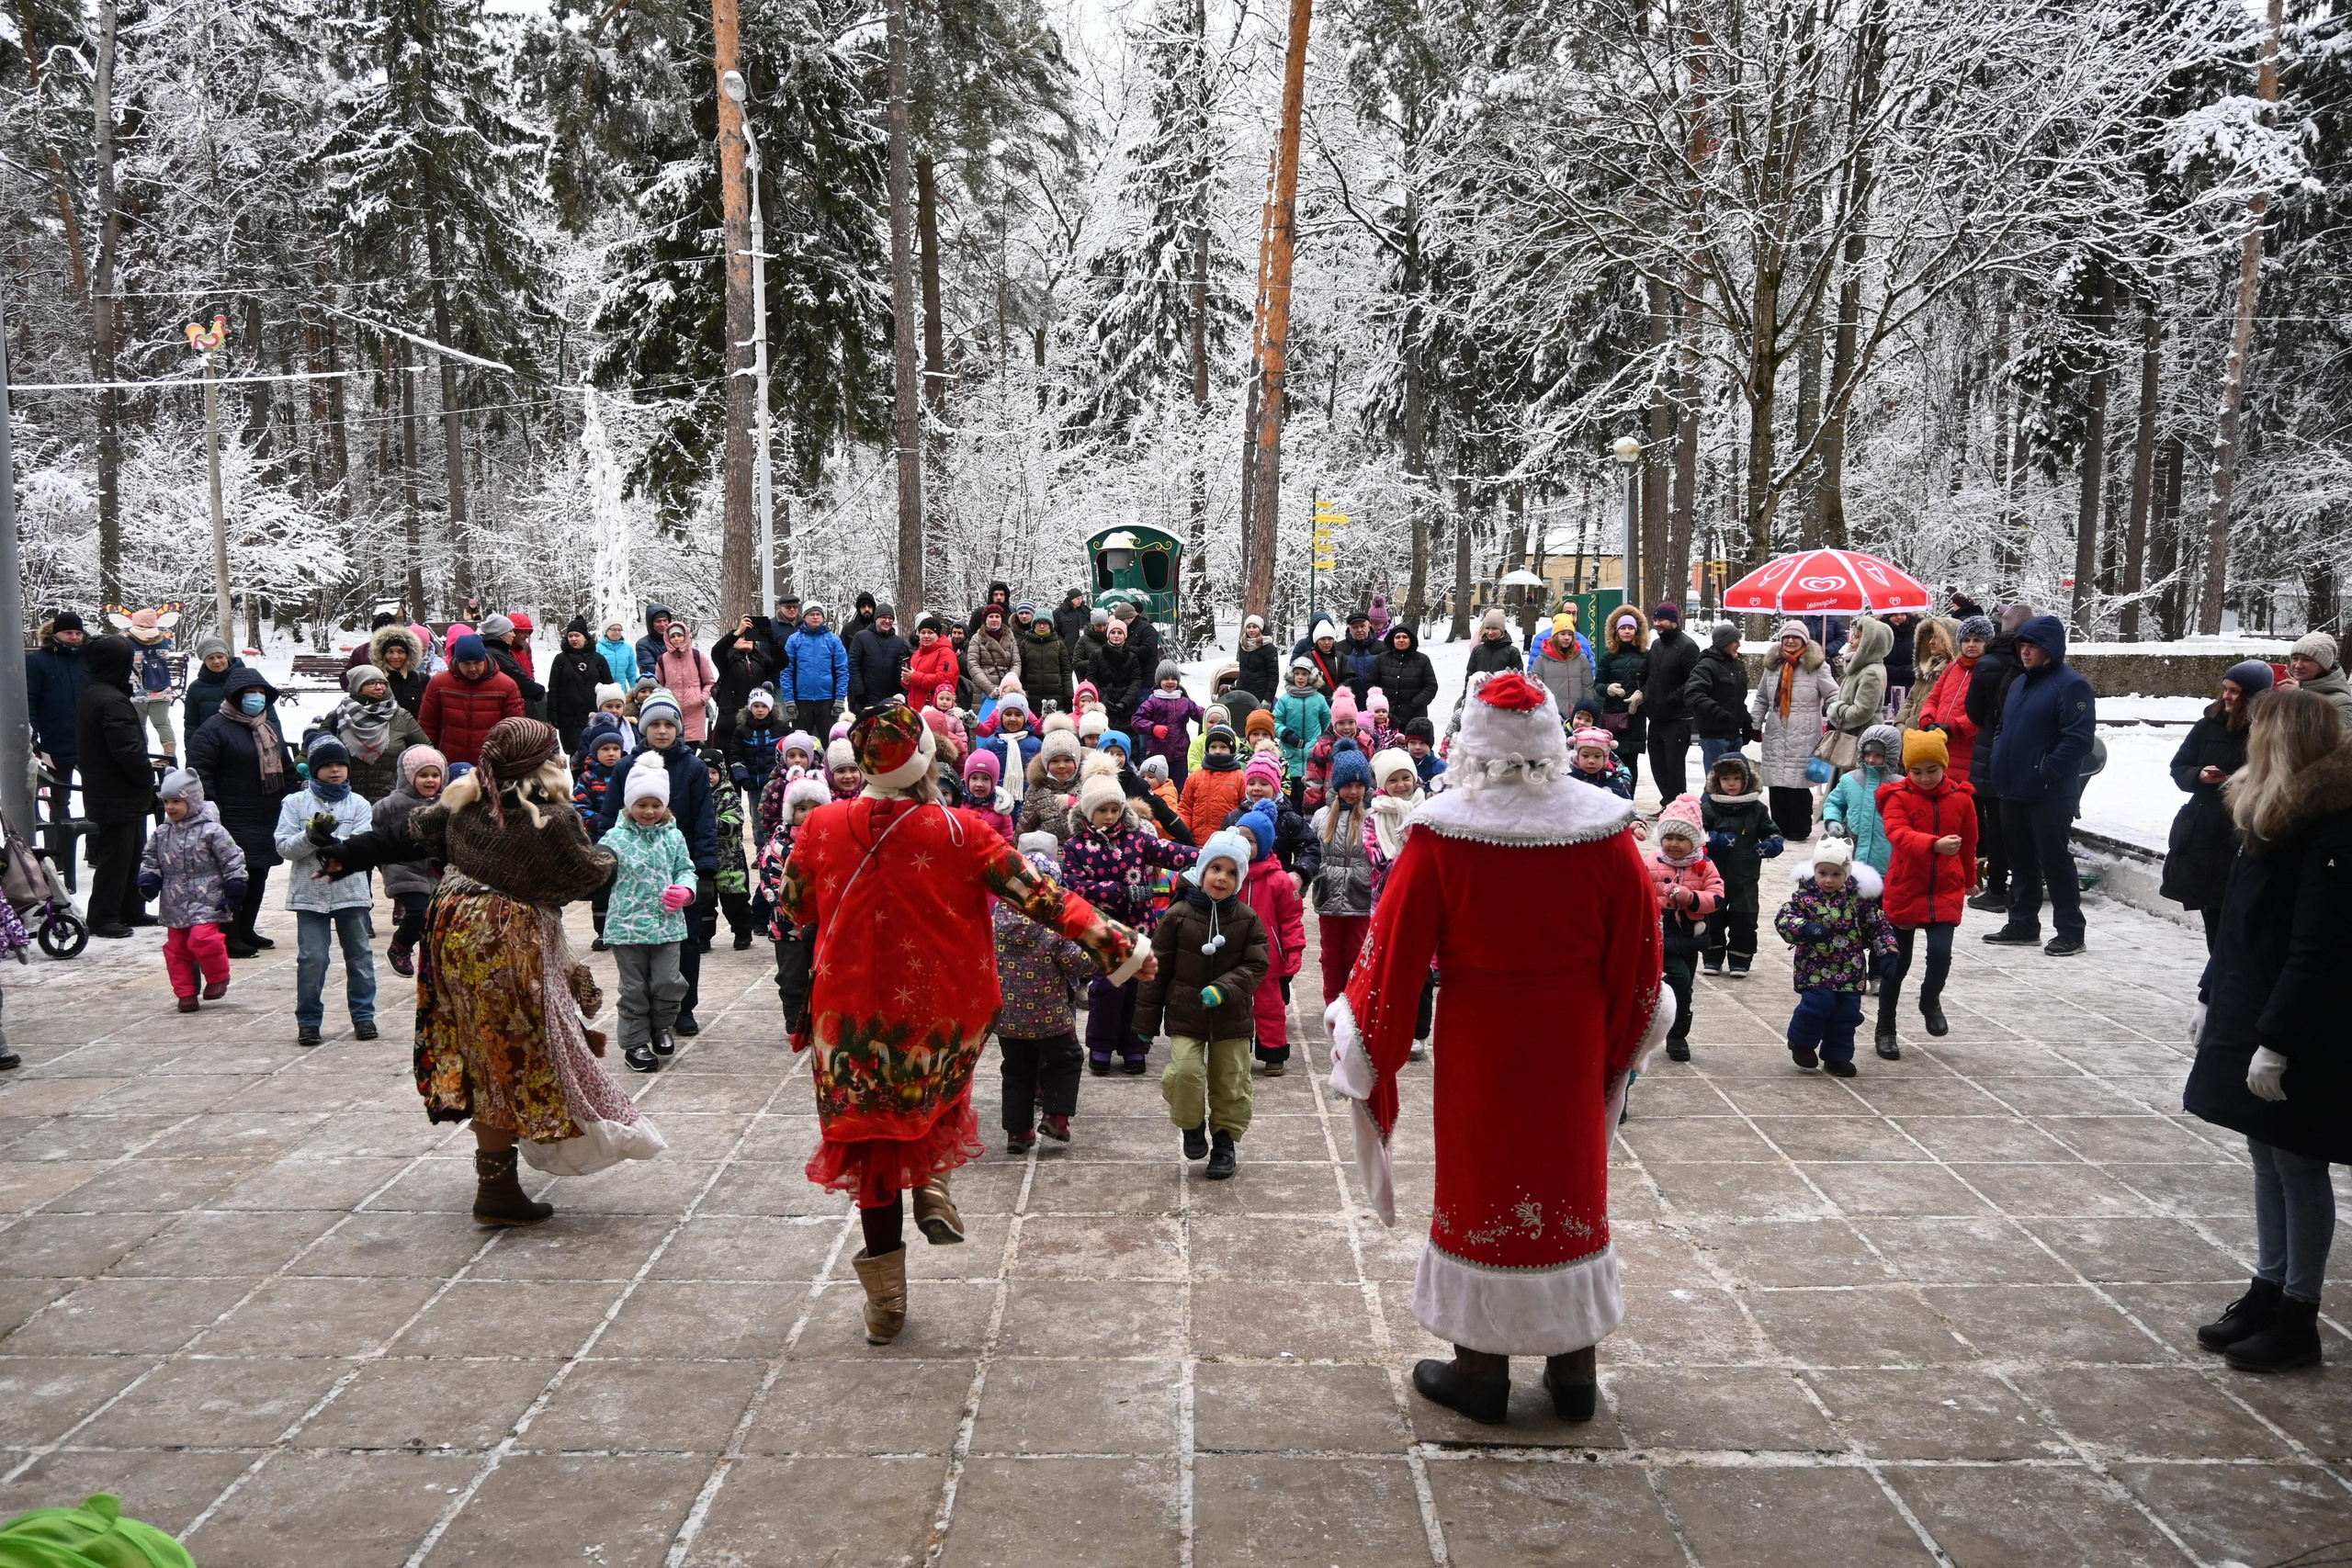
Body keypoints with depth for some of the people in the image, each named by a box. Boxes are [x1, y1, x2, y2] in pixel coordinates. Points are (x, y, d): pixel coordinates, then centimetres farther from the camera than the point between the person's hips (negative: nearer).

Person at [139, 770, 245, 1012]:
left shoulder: (211, 831, -9)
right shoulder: (162, 833, 8)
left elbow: (233, 860, -7)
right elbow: (150, 859, 18)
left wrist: (234, 890, -10)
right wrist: (148, 880, 0)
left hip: (207, 902, -6)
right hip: (175, 905, 6)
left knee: (202, 938, -21)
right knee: (176, 949, 7)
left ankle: (218, 977, 4)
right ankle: (186, 993, 19)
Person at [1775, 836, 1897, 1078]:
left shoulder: (1859, 897, -1)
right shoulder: (1805, 896, -7)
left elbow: (1877, 925, 7)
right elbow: (1782, 919, -13)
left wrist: (1886, 953, 2)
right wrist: (1805, 928, -30)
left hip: (1851, 970, 3)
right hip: (1815, 968, -3)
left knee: (1846, 1013, 6)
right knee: (1817, 1004, -15)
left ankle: (1837, 1056, 23)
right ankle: (1802, 1042, 12)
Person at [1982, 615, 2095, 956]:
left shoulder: (2070, 684, -12)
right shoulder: (2019, 683, 15)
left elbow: (2079, 738, -20)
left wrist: (2046, 772, -21)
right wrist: (2001, 765, 11)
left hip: (2050, 795, -8)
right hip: (2013, 791, 8)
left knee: (2054, 861, -3)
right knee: (2021, 860, 15)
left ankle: (2070, 931, 6)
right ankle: (2022, 924, 24)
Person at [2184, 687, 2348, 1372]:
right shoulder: (2278, 817, 9)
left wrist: (2277, 1042, -23)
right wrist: (2216, 999, 16)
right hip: (2248, 1017, 9)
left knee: (2297, 1168, 3)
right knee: (2268, 1160, 16)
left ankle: (2297, 1317, 15)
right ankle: (2268, 1291, 27)